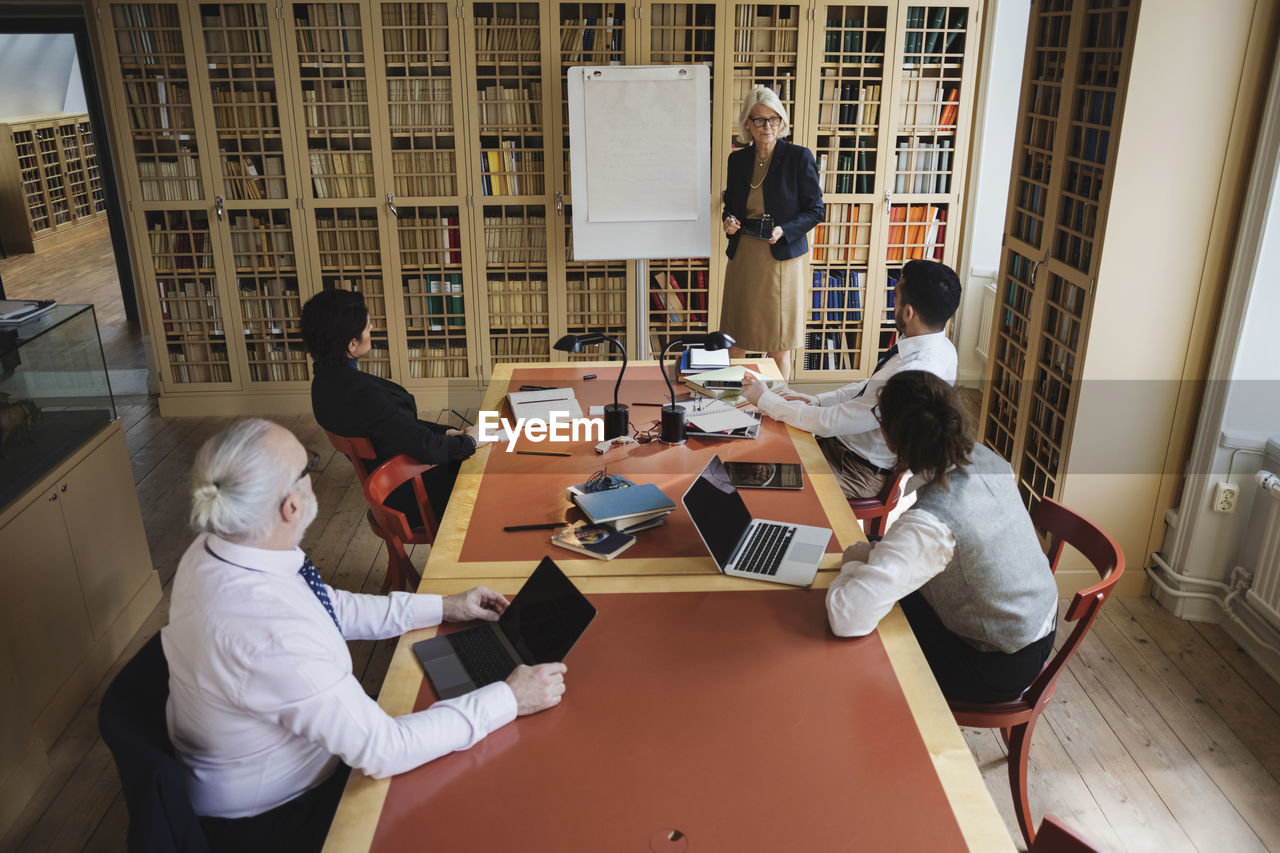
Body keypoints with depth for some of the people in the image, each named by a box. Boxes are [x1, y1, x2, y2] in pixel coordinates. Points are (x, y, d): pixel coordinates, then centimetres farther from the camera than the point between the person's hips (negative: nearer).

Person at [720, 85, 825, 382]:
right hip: (742, 257, 4)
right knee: (734, 341, 7)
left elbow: (816, 210, -1)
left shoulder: (799, 157, -4)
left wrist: (785, 230, -17)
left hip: (782, 257, -4)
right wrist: (728, 221, -4)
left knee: (778, 346, 3)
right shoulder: (738, 159, 8)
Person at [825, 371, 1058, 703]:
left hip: (1000, 668, -7)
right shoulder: (986, 459, -13)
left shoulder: (929, 522, -38)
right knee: (902, 599, 21)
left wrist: (854, 563, -23)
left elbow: (848, 618, -44)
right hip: (1041, 627, 8)